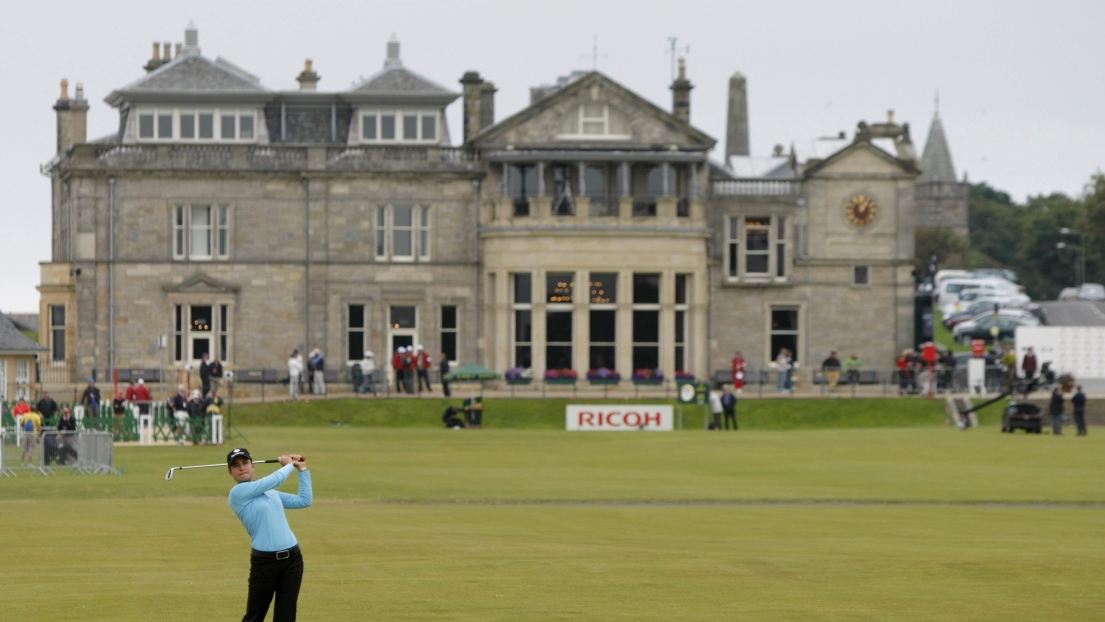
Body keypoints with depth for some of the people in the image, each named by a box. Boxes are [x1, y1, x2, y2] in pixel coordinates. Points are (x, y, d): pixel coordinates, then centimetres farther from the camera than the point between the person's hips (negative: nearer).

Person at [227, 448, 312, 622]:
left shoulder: (271, 492, 16)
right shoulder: (238, 492, -5)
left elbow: (305, 500, 21)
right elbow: (275, 479, -8)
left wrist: (302, 469, 19)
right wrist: (289, 465, 12)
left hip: (292, 559, 6)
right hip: (264, 561, -5)